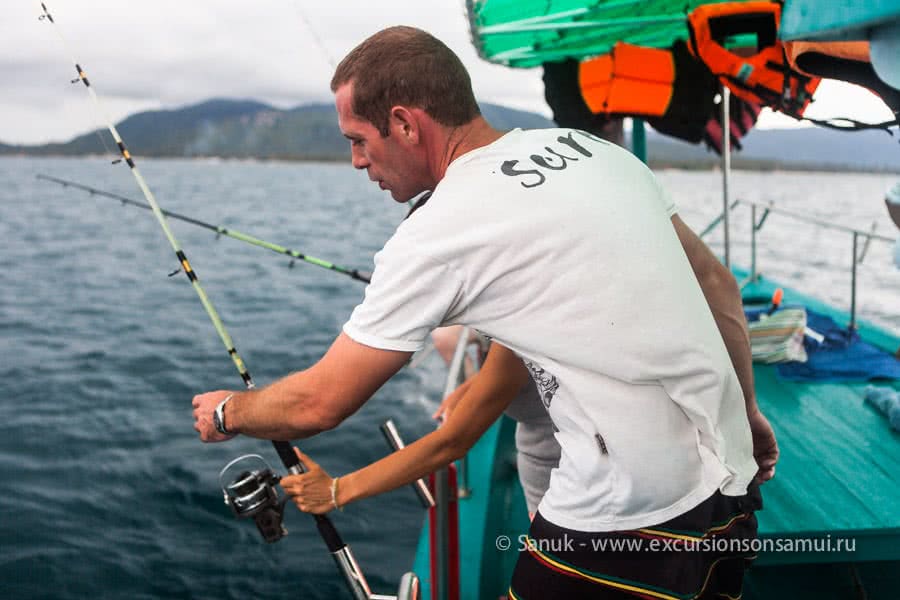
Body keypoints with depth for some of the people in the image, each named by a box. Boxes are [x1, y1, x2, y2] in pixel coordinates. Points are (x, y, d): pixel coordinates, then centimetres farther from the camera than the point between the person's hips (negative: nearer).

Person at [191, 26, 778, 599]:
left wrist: (226, 412, 13)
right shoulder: (594, 146, 6)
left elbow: (317, 404, -6)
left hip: (635, 513, -8)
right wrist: (745, 410, 23)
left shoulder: (437, 233, -14)